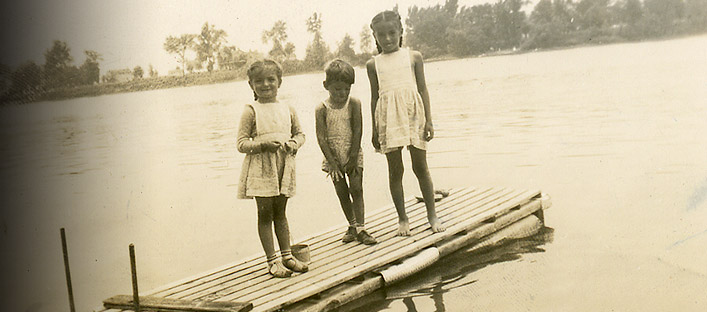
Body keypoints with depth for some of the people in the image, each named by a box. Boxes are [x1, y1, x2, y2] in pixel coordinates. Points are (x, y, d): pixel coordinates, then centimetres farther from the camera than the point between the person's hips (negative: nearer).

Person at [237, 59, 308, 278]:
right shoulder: (251, 111, -6)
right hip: (260, 169, -4)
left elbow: (299, 133, 18)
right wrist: (263, 145, -24)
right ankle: (272, 261, 7)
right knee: (265, 214, 2)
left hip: (283, 168, 4)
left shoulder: (288, 110, 7)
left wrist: (294, 143, -4)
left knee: (280, 213, 14)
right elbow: (242, 143, -9)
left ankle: (287, 256, 22)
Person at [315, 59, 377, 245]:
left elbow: (357, 131, -7)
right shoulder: (321, 109, -7)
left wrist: (353, 158, -11)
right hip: (333, 157, 1)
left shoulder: (354, 104, -5)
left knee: (356, 189, -5)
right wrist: (333, 162, -13)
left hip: (353, 155, -1)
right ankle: (352, 225, 22)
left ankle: (360, 228, -4)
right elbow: (321, 138, -9)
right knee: (342, 192, 7)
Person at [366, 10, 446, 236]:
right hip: (389, 118, 1)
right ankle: (402, 218, 14)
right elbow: (375, 97, 10)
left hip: (413, 113, -1)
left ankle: (432, 215, 14)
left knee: (420, 167, 3)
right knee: (395, 170, 4)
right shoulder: (373, 64, 9)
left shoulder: (413, 57, 7)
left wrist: (428, 120, -2)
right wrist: (375, 130, 7)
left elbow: (423, 89, 6)